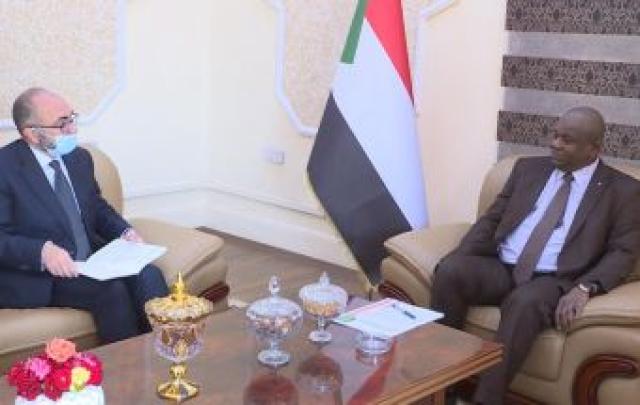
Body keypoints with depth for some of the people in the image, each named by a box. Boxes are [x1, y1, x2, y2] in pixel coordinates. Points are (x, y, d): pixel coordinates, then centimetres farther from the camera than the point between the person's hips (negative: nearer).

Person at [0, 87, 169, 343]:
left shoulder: (79, 157, 10)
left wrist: (124, 232, 2)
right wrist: (42, 251, -31)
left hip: (92, 260, 6)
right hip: (37, 275, -6)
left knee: (148, 275, -21)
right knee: (112, 290, -28)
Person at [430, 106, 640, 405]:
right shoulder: (529, 168, 16)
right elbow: (492, 218, 14)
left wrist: (584, 288, -21)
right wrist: (458, 257, -4)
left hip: (553, 282, -4)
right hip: (500, 268, 4)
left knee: (525, 302, -38)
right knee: (449, 270, -26)